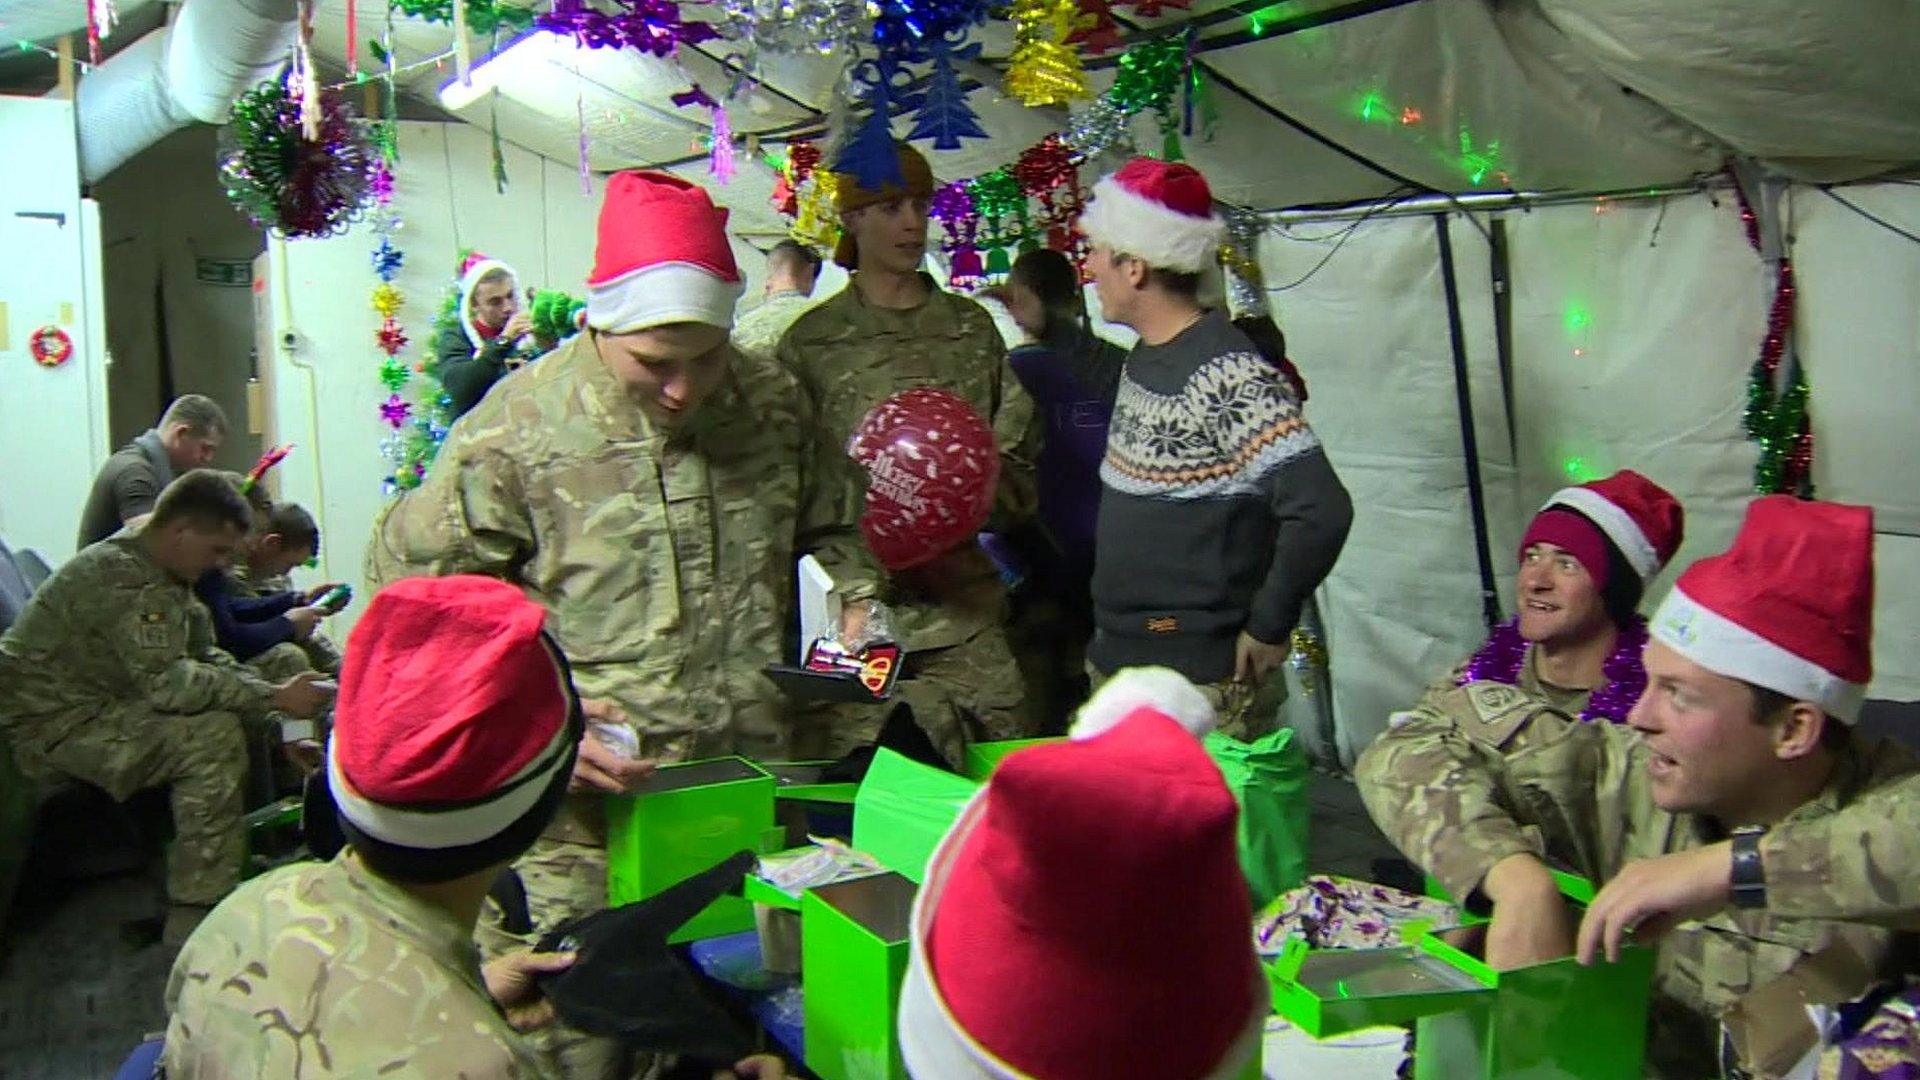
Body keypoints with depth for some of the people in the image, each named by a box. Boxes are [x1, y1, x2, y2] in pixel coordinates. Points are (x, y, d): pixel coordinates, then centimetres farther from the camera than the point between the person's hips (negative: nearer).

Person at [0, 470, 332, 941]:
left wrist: (272, 694, -6)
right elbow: (166, 682, -29)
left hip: (102, 706, 10)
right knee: (214, 737, -26)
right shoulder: (121, 575, -22)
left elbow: (204, 658, 9)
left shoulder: (164, 574, 9)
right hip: (53, 723, -10)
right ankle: (196, 917, -21)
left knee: (248, 709, 6)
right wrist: (275, 697, -26)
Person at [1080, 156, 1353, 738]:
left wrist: (1267, 629, -18)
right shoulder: (1141, 358, 9)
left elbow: (1322, 511, -29)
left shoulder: (1229, 376, -20)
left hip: (1202, 688, -9)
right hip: (1116, 661, 9)